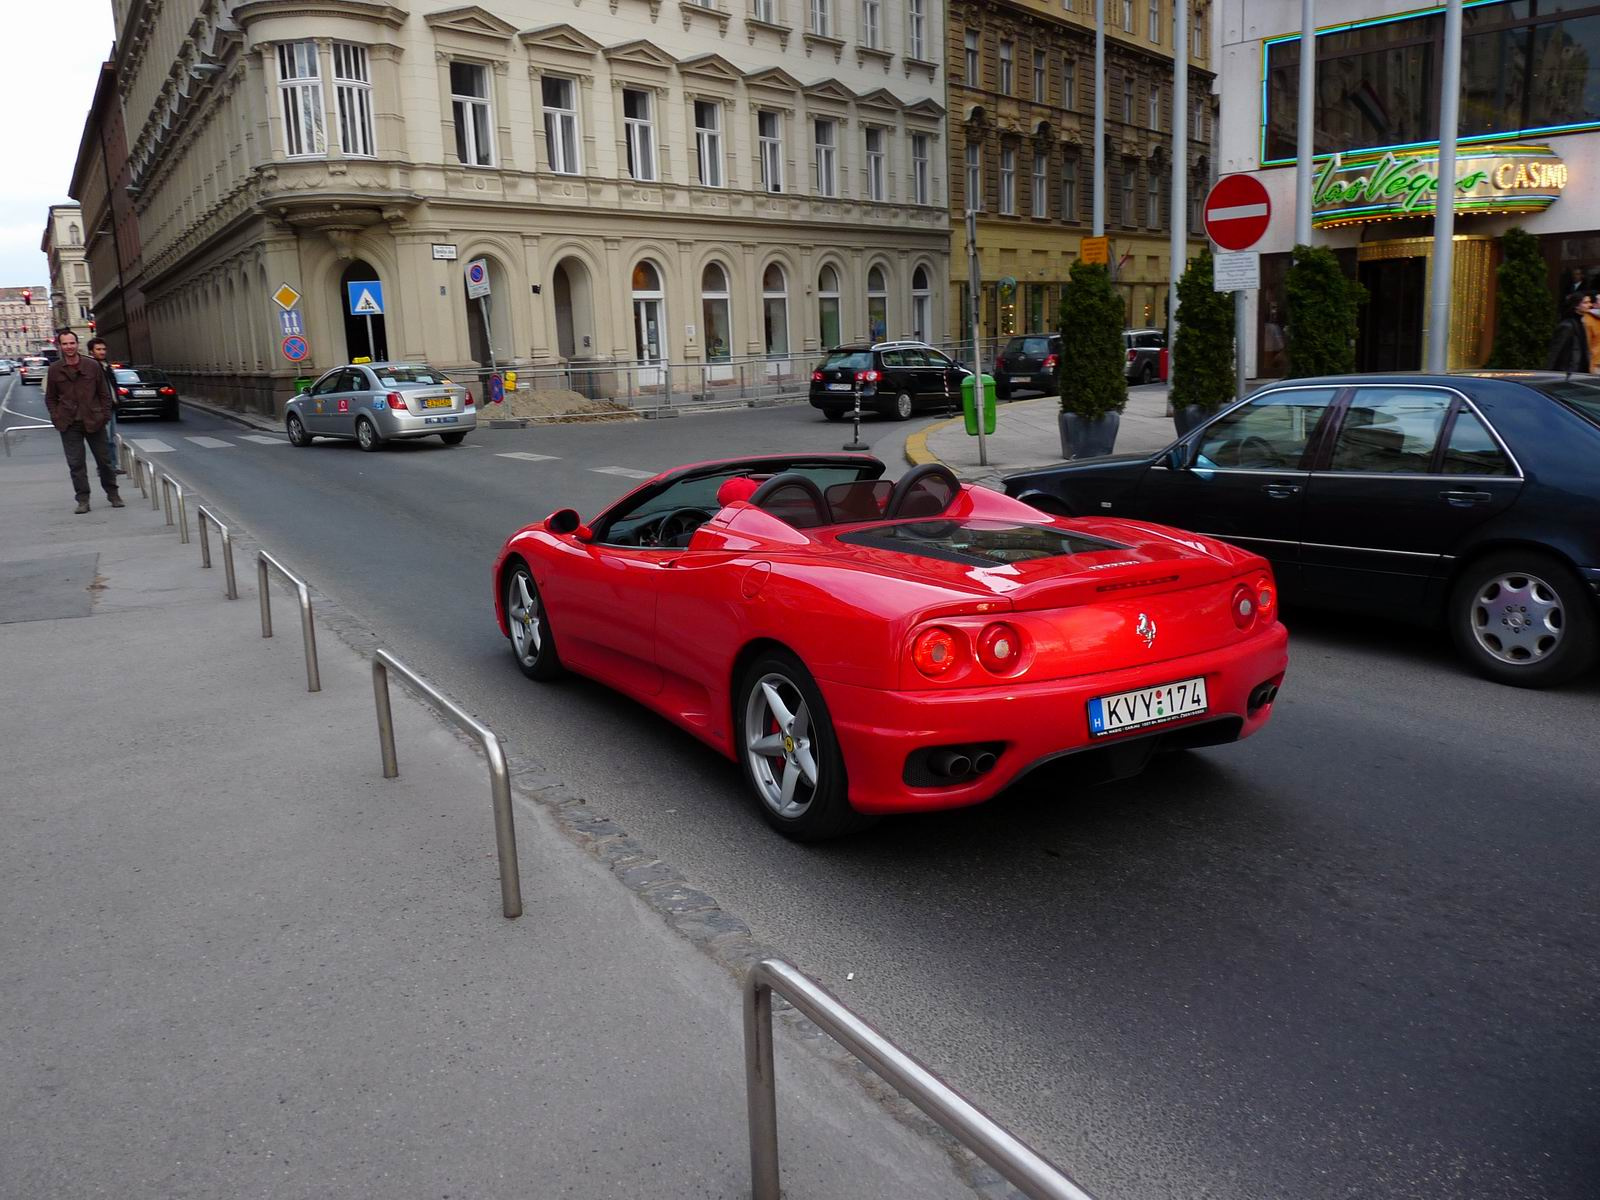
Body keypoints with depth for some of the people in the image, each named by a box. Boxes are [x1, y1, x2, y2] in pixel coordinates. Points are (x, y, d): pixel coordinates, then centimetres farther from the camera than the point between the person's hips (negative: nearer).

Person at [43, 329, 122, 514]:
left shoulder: (92, 366, 1)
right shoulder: (54, 369, 2)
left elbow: (104, 393, 6)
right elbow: (50, 398, 9)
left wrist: (105, 415, -1)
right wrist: (57, 419, -1)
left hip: (94, 422, 0)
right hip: (69, 425, 0)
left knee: (104, 460, 8)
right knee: (75, 463, 2)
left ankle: (112, 494, 21)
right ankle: (83, 500, 7)